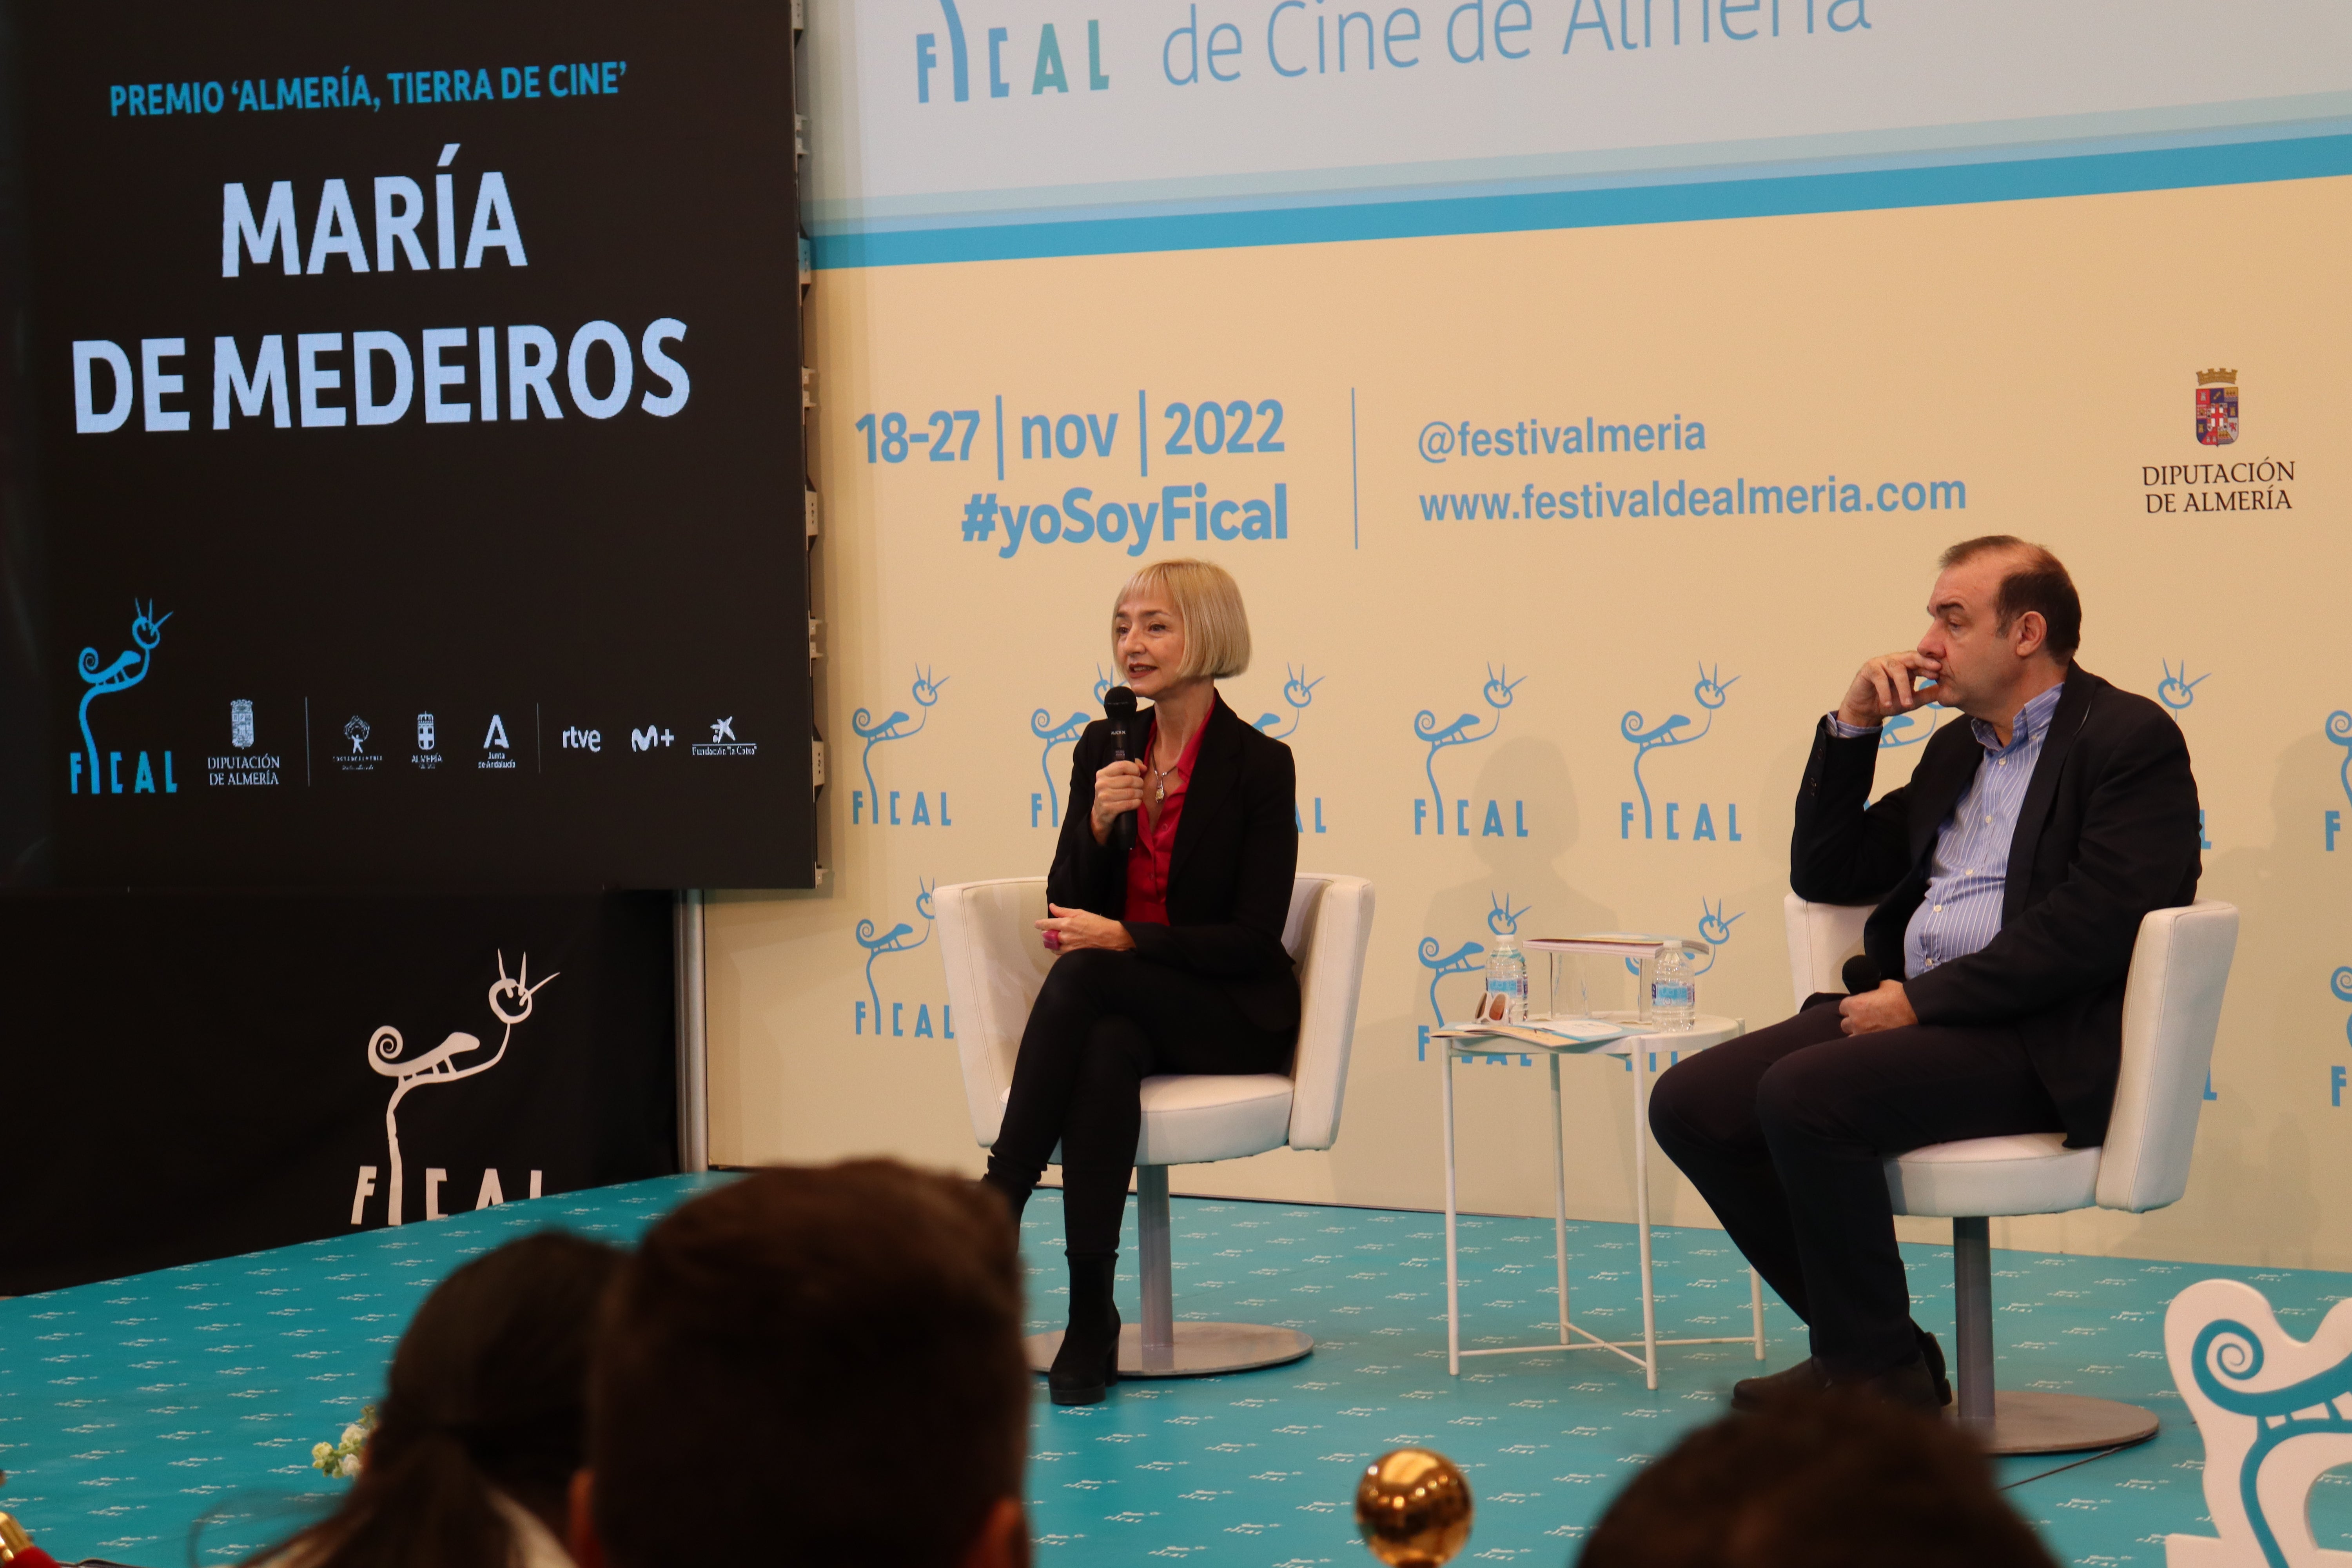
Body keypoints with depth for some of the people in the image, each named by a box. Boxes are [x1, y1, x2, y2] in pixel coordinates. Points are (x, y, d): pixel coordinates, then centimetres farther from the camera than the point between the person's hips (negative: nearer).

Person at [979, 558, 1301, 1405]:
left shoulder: (1258, 763, -7)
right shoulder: (1104, 747, 9)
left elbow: (1253, 938, -11)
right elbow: (1066, 906, 8)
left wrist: (1122, 940, -20)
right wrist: (1098, 823, -11)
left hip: (1232, 1015, -4)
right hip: (1119, 1007, 4)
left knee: (1081, 976, -33)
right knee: (1103, 1052, -34)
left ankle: (993, 1208, -32)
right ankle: (1090, 1321, -36)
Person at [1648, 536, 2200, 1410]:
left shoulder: (2133, 740, -4)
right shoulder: (1955, 748, 23)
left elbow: (2090, 927, -17)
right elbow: (1824, 875, 25)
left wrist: (1922, 1001, -18)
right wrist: (1853, 726, 13)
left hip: (2043, 1042, -9)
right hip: (1914, 1010, 9)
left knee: (1804, 1095, -30)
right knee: (1690, 1103, -9)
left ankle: (1880, 1369, -13)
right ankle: (1860, 1347, 1)